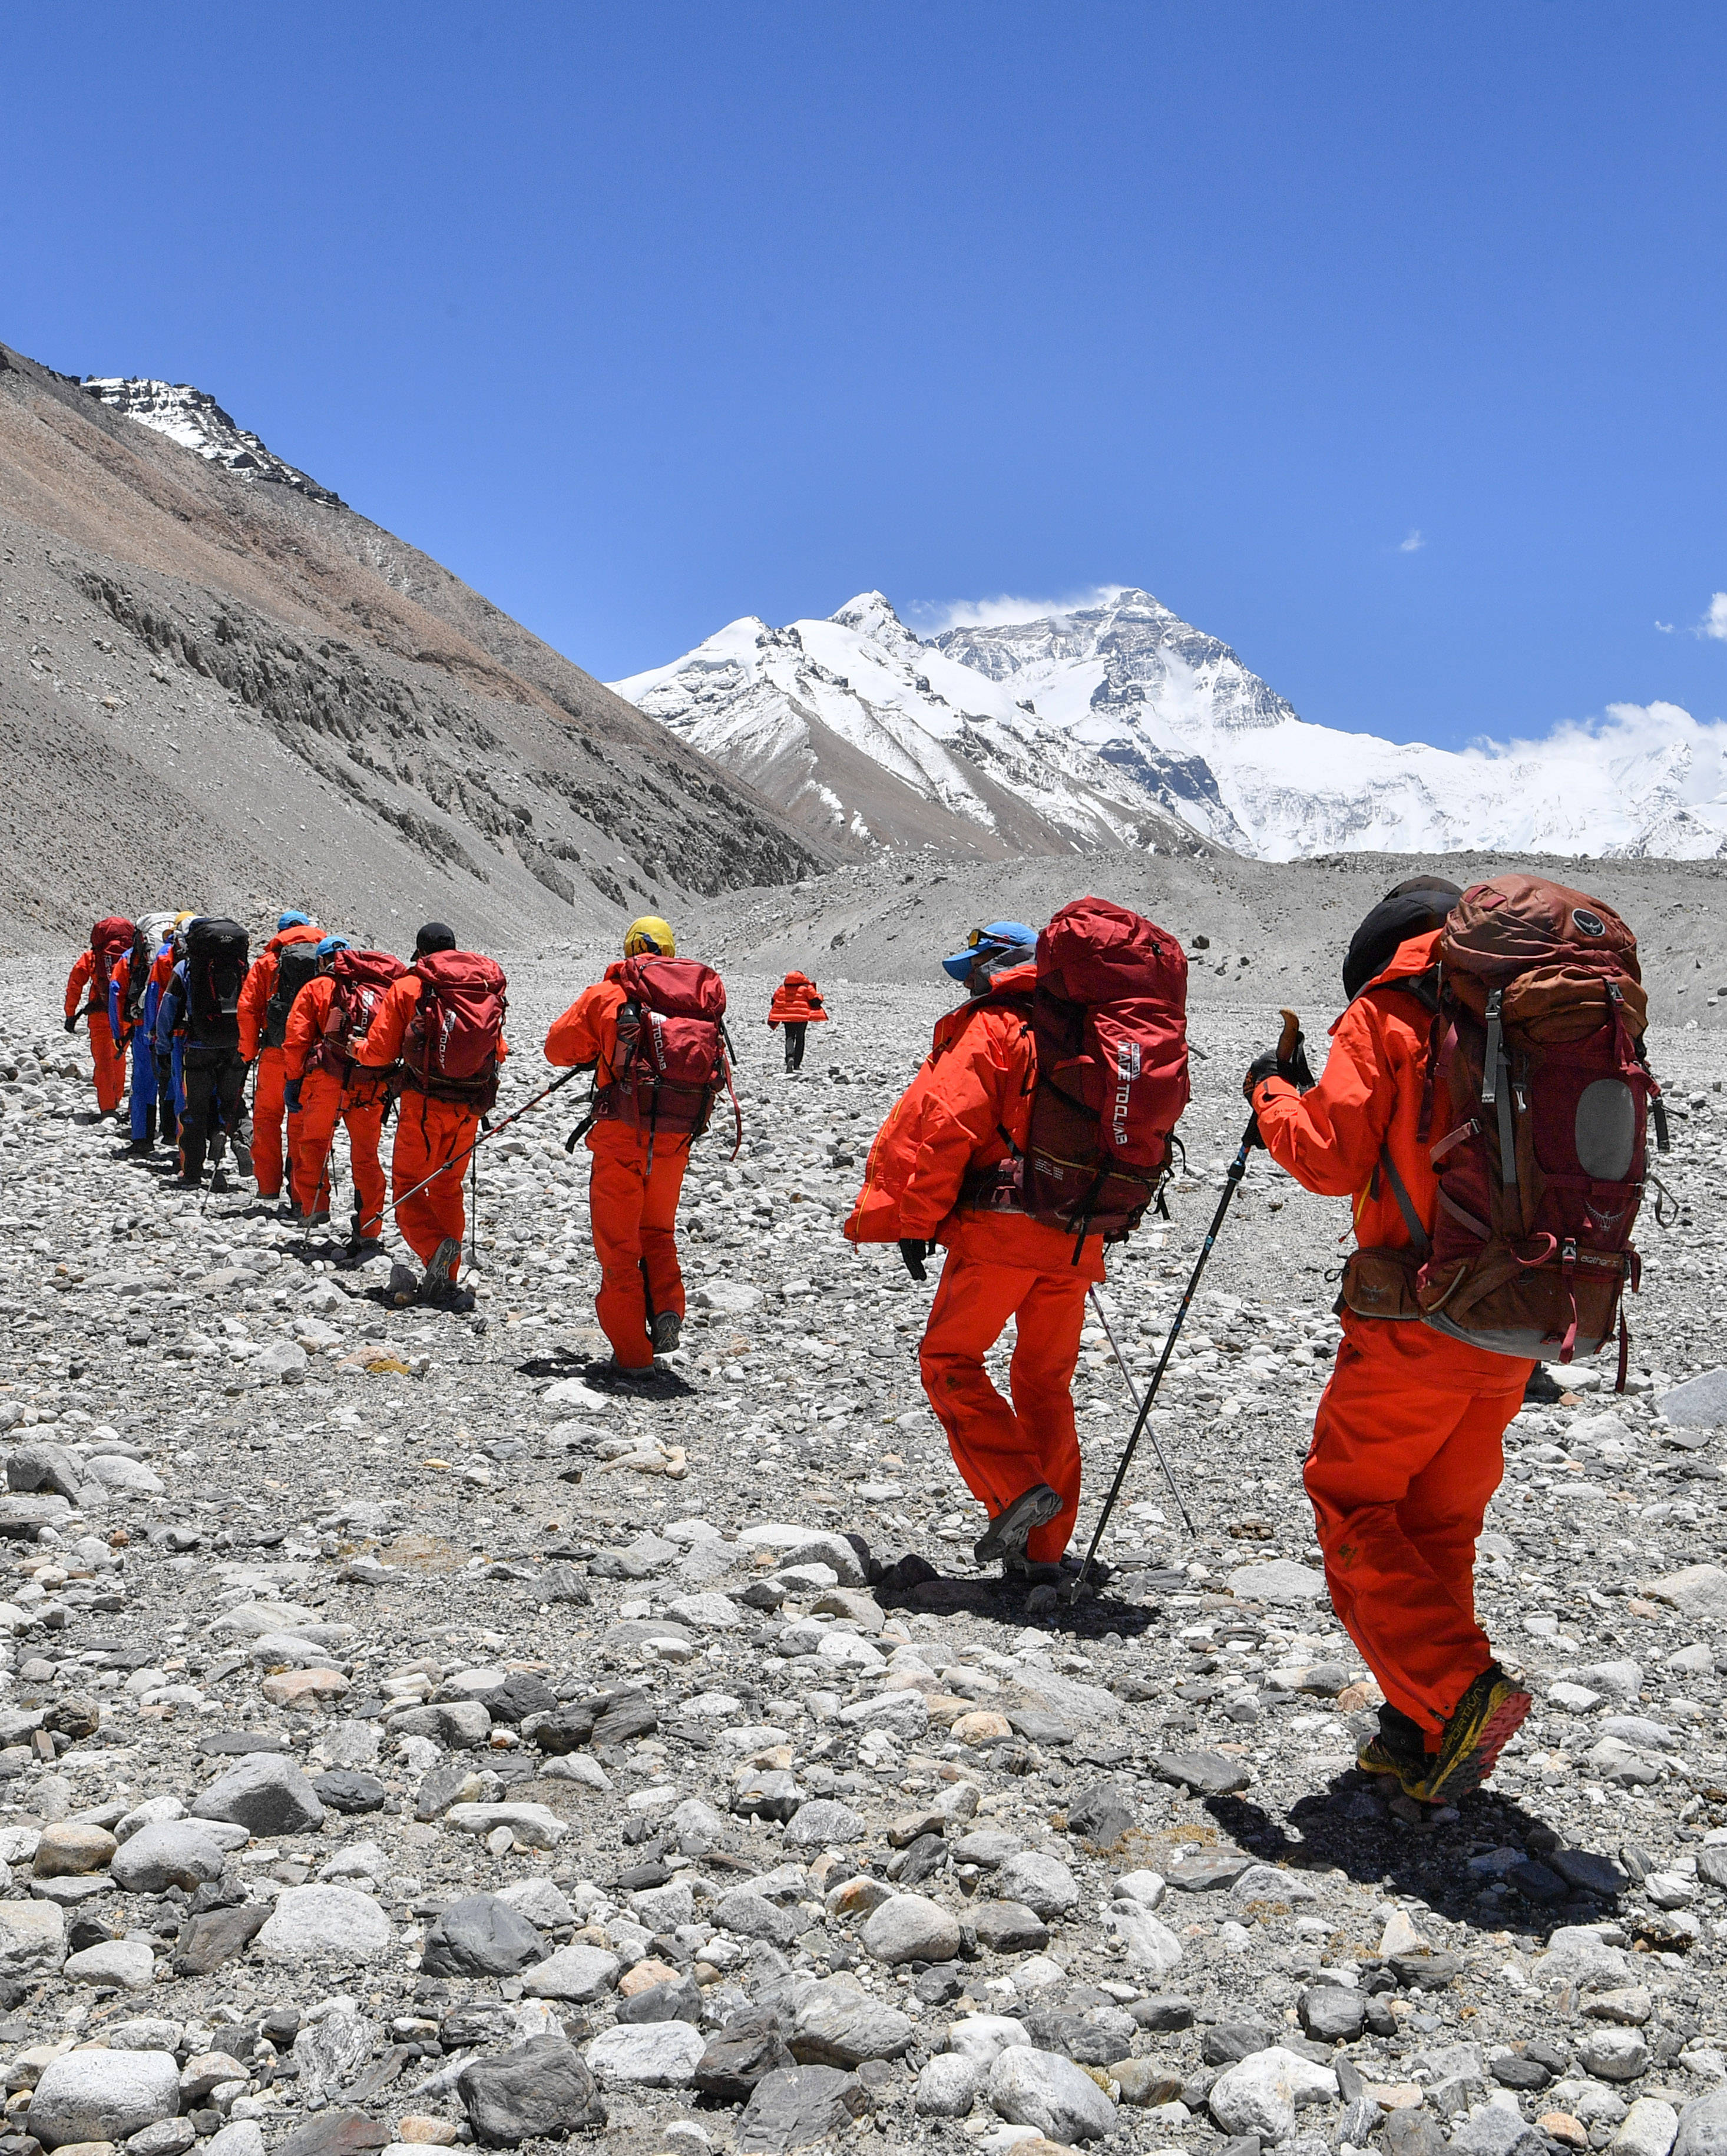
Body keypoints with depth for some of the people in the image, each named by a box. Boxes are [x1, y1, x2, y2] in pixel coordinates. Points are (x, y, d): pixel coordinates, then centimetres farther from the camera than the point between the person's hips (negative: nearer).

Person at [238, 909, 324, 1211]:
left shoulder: (268, 961, 6)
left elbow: (248, 1008, 1)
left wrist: (249, 1052, 7)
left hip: (276, 1053, -1)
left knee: (267, 1116, 11)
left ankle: (268, 1188, 9)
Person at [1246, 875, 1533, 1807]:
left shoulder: (1387, 1013, -6)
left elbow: (1330, 1158, -12)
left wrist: (1273, 1093, 6)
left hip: (1414, 1319, -6)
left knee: (1351, 1503, 5)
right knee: (1439, 1526, 16)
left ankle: (1456, 1690, -10)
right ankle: (1421, 1735, 18)